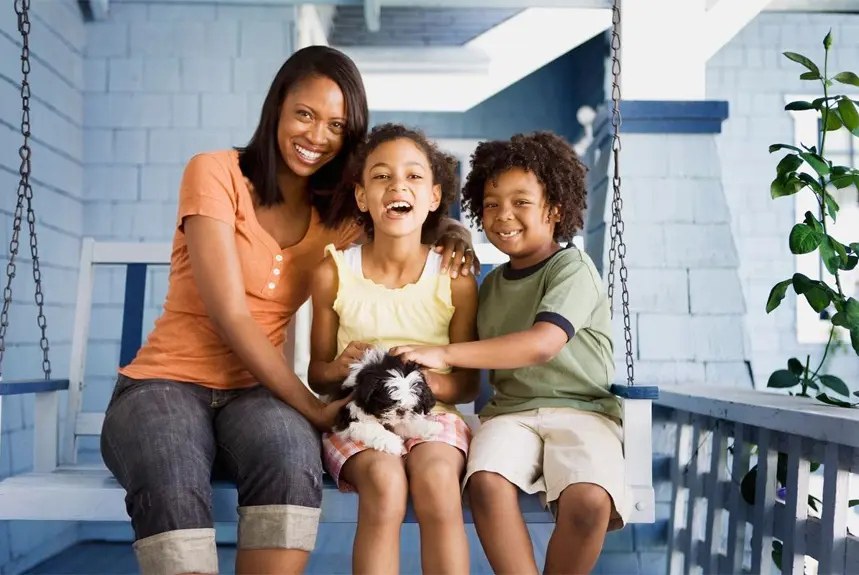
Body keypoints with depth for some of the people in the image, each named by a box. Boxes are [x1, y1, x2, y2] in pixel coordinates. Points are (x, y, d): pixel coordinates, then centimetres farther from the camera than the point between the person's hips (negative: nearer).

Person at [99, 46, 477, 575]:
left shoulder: (340, 214, 9)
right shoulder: (215, 173, -6)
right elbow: (230, 314, -13)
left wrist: (450, 231, -3)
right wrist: (312, 408, -19)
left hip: (254, 392, 4)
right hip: (166, 383, -3)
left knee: (292, 456, -35)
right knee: (173, 486, -39)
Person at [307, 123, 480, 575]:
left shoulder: (456, 280, -2)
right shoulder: (333, 273, -1)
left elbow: (468, 384, 3)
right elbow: (317, 373, 8)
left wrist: (424, 379, -19)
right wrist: (341, 367, -16)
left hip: (433, 412, 0)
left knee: (436, 478, -33)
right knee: (384, 481, -32)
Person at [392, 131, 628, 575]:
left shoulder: (572, 269, -4)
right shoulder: (491, 284, 17)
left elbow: (542, 343, -21)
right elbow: (480, 363, 22)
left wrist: (445, 353, -23)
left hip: (580, 409, -4)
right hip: (511, 410, 4)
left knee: (589, 500, -32)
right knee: (486, 481, -29)